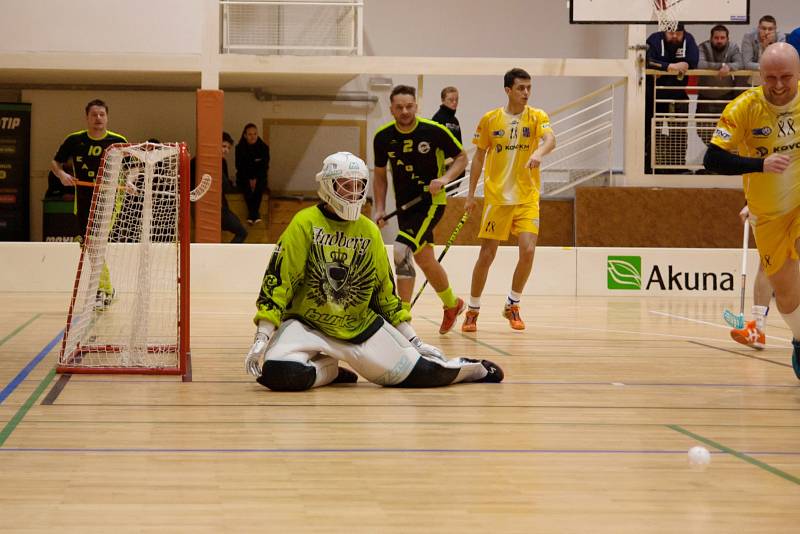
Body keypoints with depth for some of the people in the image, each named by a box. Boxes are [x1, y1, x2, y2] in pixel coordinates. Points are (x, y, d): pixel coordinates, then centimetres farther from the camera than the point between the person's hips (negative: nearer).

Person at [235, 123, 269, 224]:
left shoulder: (264, 147, -1)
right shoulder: (240, 148, -2)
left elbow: (264, 167, -3)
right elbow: (239, 167, -3)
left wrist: (256, 179, -18)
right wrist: (249, 179, -16)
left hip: (259, 177, 0)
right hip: (244, 178, 0)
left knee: (259, 186, -33)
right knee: (247, 187, -33)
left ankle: (252, 213, -33)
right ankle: (255, 213, -32)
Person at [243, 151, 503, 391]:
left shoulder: (370, 231, 5)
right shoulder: (305, 223, -10)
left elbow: (384, 289, 14)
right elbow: (277, 277, -13)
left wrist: (412, 340, 11)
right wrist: (263, 337, -22)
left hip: (360, 326, 3)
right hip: (305, 324, -3)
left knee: (420, 372, -9)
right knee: (277, 372, -32)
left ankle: (474, 369, 26)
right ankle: (329, 371, 2)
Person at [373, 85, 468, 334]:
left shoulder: (434, 131, -13)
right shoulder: (383, 137, -3)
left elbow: (461, 157, -1)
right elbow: (380, 174, 10)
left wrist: (445, 178, -18)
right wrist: (379, 209, 1)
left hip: (431, 201, -6)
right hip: (405, 205, 6)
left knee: (401, 251, -23)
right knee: (424, 258, 18)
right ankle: (451, 305, 43)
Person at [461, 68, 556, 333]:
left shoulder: (537, 117, 0)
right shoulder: (490, 120, 2)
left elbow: (550, 139, -20)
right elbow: (479, 157, 9)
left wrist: (539, 152, -42)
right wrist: (470, 194, 6)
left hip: (527, 197, 0)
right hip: (496, 197, 0)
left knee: (528, 250, -13)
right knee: (486, 255, 0)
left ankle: (512, 306, 9)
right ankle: (473, 310, 17)